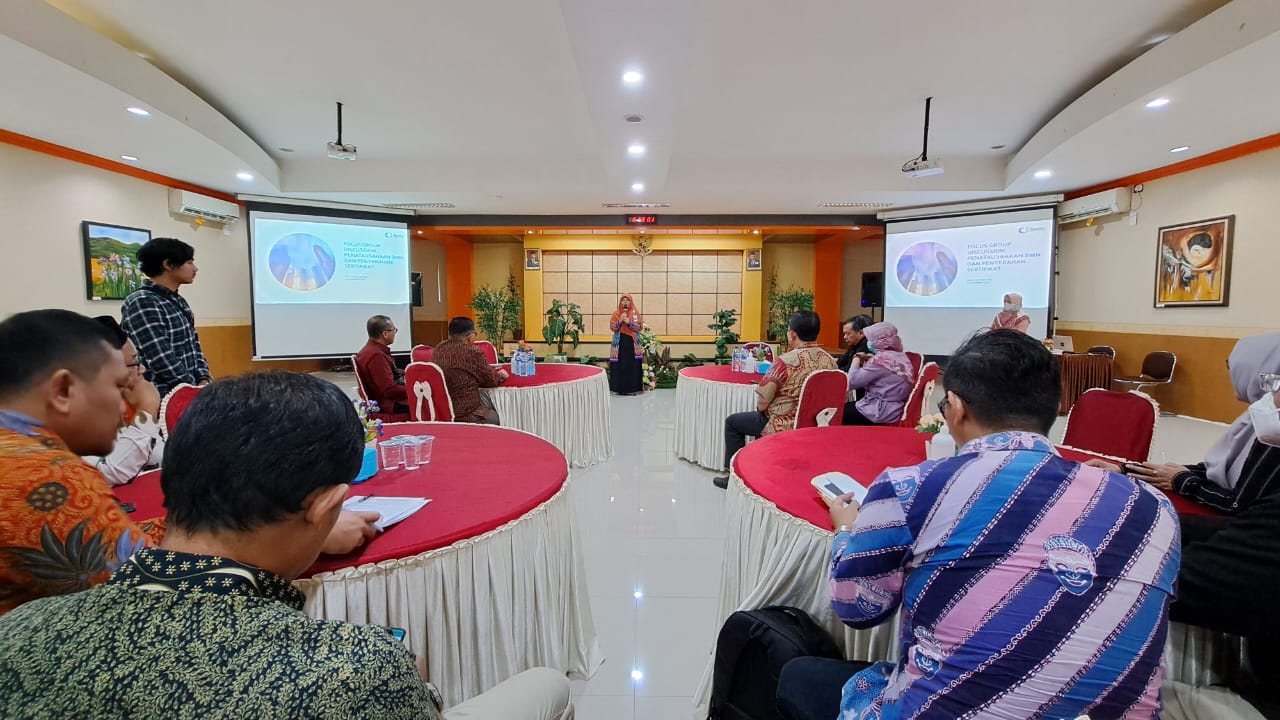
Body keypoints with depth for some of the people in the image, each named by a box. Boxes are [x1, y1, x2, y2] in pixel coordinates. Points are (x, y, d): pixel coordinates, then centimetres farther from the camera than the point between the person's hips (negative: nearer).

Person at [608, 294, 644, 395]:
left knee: (632, 365, -3)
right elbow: (612, 327, 1)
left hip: (632, 342, -1)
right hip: (619, 342, 1)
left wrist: (629, 322, -16)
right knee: (620, 365, -2)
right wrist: (620, 321, -14)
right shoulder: (616, 313, 7)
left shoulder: (636, 313, 4)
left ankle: (632, 388, 4)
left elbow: (640, 327, -4)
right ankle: (620, 388, 5)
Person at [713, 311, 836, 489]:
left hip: (785, 426, -7)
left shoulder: (787, 361, -25)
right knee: (761, 417, 34)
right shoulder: (830, 360, -6)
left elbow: (761, 404, -18)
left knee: (732, 422, 15)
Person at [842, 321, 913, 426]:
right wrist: (869, 362, 2)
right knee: (847, 406, 19)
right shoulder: (902, 356, 10)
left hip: (880, 413, -9)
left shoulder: (882, 359, -19)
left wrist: (856, 359, -4)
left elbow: (853, 381, -19)